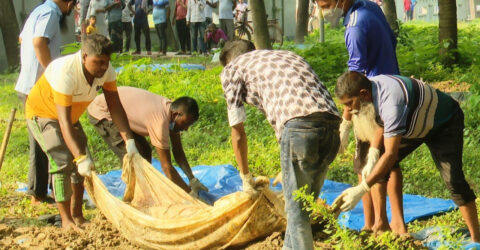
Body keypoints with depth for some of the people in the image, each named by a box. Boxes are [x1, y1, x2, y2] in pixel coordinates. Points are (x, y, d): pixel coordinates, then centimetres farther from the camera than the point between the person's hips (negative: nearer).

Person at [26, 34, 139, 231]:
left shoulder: (106, 71, -19)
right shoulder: (66, 73, -39)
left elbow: (115, 106, -15)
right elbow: (63, 121, -41)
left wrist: (129, 141, -25)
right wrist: (80, 157, -47)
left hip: (72, 114, 7)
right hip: (42, 113, -7)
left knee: (82, 162, 3)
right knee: (63, 161, -19)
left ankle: (77, 215, 14)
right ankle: (66, 220, -12)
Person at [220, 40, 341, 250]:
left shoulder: (232, 68, 20)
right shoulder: (286, 55, 37)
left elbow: (238, 133, 20)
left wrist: (245, 177, 33)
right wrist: (289, 170, 47)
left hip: (299, 123, -6)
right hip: (332, 122, 6)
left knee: (296, 208, 0)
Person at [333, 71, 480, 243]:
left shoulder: (391, 102, -43)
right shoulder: (371, 86, -17)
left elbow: (391, 155, -44)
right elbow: (380, 125, 3)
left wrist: (360, 190, -44)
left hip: (445, 124, -9)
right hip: (415, 124, 9)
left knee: (452, 179, -22)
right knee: (379, 166, -4)